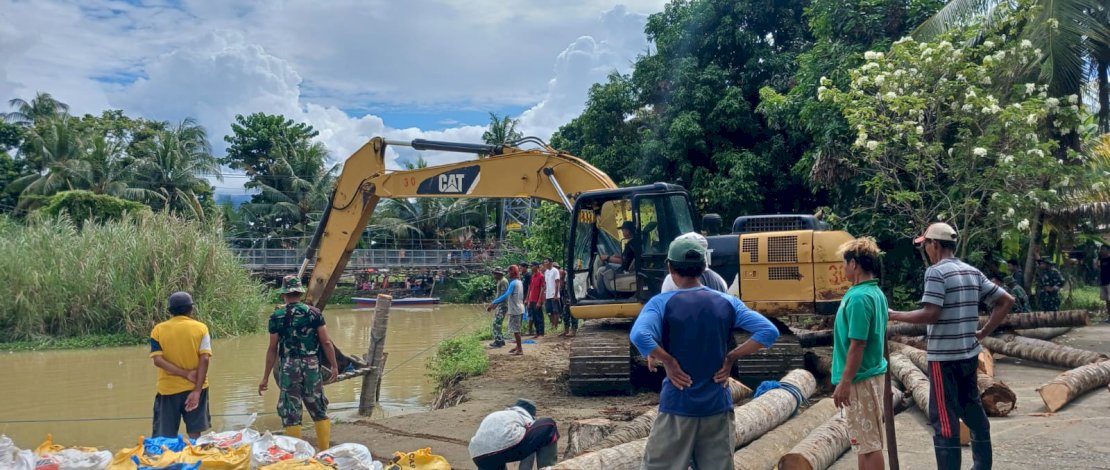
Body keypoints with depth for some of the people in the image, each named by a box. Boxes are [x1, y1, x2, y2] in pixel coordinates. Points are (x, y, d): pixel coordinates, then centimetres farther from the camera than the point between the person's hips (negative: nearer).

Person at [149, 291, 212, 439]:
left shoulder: (158, 330, -1)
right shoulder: (200, 328, -4)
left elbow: (158, 360, -12)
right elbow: (204, 359, -13)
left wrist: (185, 374, -13)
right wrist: (197, 391, -15)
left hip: (168, 389, 1)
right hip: (194, 388, 0)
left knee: (165, 437, 7)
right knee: (194, 433, 8)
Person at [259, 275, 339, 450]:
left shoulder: (277, 316, -3)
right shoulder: (314, 313, -1)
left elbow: (273, 349, -2)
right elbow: (326, 342, -2)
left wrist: (266, 377, 5)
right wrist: (334, 366, 8)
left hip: (289, 367, -2)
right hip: (312, 365, 2)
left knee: (291, 415, 6)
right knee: (319, 411, 13)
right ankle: (325, 453, 16)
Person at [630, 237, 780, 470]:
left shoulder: (662, 303, -8)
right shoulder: (727, 302, 3)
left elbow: (638, 335, -27)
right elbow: (769, 331, -3)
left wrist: (667, 361, -14)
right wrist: (731, 357, -1)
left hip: (678, 407, -3)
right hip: (718, 407, 3)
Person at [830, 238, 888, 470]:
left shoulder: (859, 297, -21)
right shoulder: (876, 293, 8)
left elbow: (857, 346, -23)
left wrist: (844, 383, -19)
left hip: (860, 379, -10)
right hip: (871, 373, 10)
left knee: (869, 443, -1)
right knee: (865, 440, 18)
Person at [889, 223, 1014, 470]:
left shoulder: (936, 272, -13)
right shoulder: (973, 272, 11)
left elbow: (930, 315, -20)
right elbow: (1006, 301, 13)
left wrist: (893, 315, -11)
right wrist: (983, 332, 13)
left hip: (944, 357, -8)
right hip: (969, 354, 8)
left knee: (944, 418, -2)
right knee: (973, 410, 19)